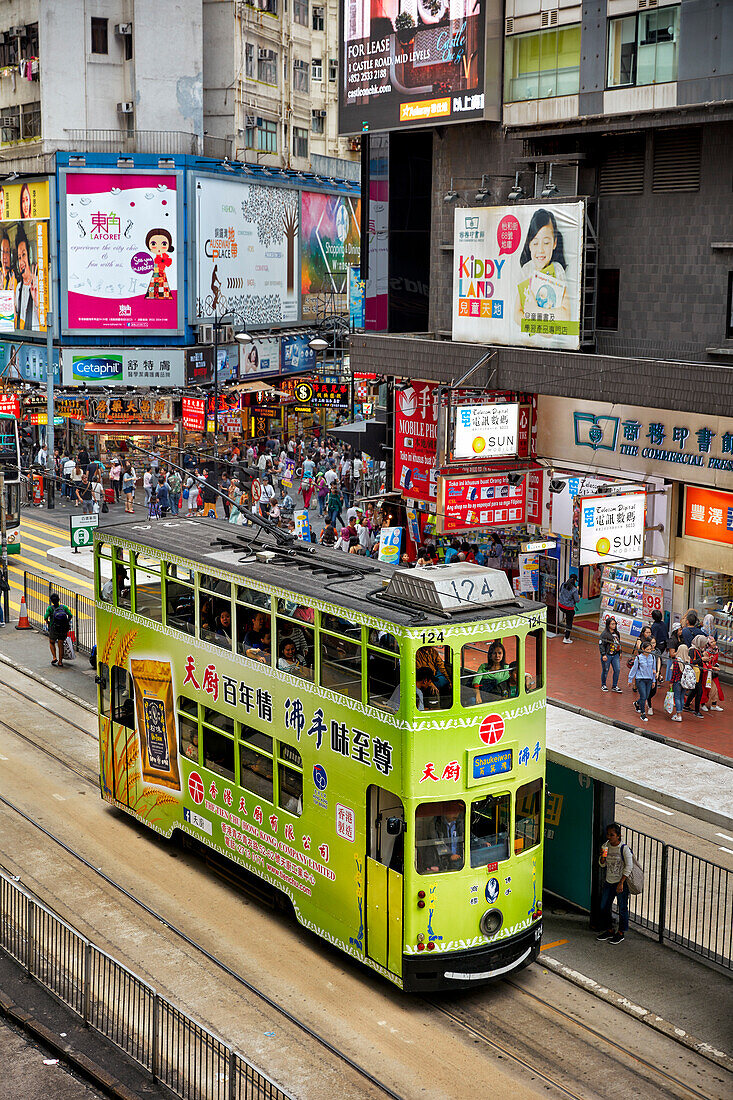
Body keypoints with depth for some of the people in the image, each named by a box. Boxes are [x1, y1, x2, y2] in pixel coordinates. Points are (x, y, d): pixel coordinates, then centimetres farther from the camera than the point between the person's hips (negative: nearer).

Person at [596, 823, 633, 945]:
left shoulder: (624, 848, -15)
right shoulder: (606, 846, 2)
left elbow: (629, 866, -15)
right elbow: (602, 864, 9)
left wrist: (621, 883, -17)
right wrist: (602, 856, -13)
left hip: (621, 883, -6)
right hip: (609, 882, 6)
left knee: (622, 908, 4)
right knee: (604, 907, 11)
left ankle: (621, 933, 19)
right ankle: (609, 931, 29)